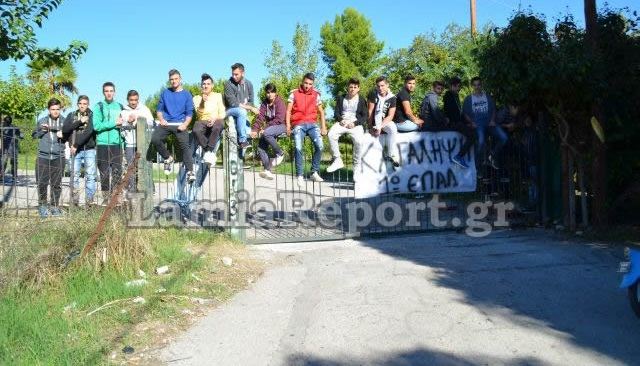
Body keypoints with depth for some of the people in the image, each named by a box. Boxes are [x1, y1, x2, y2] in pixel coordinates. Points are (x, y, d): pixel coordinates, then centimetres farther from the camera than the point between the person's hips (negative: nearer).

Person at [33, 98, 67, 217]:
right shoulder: (42, 121, 9)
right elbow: (34, 136, 12)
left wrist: (63, 135, -10)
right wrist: (42, 130, -6)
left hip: (58, 157, 0)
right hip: (43, 156, 0)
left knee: (57, 183, 2)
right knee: (42, 182, -1)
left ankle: (55, 206, 14)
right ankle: (42, 205, 13)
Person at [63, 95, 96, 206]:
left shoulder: (92, 115, 3)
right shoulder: (72, 115, 14)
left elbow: (89, 131, -10)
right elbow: (65, 129, 0)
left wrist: (76, 145, -14)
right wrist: (79, 122, -8)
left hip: (89, 149, -2)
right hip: (75, 151, 3)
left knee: (90, 176, -5)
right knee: (74, 176, 2)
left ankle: (89, 200, -2)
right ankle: (74, 201, 6)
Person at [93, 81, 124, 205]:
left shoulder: (119, 106, 15)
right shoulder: (99, 107, 2)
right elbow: (96, 126, -9)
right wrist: (114, 123, -10)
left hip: (117, 144, 3)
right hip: (103, 144, -3)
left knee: (117, 171, -2)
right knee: (104, 173, 1)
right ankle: (106, 198, 8)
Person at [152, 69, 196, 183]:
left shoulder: (186, 94, 11)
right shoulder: (165, 93, 18)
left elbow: (189, 113, 6)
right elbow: (159, 109, 19)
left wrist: (185, 124, -10)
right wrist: (161, 119, -1)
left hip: (180, 124, -2)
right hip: (166, 123, 2)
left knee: (185, 145, -24)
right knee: (155, 139, -23)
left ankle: (190, 171, -29)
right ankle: (168, 158, 1)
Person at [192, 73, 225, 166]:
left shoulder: (218, 96, 18)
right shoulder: (196, 98, 19)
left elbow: (222, 113, 7)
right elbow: (198, 113, 3)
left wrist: (215, 118, -14)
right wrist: (202, 102, -12)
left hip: (216, 121, -1)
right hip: (202, 121, 1)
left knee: (217, 127, -41)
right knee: (196, 130, -37)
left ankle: (209, 152, -30)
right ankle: (211, 152, -23)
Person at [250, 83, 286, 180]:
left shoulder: (280, 102, -9)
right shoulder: (265, 103, 10)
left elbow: (279, 119, -18)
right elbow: (260, 117, 0)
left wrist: (265, 128, -24)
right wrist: (254, 129, -15)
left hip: (281, 126, -6)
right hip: (270, 127, 7)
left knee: (266, 133, -34)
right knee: (261, 146, -13)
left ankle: (280, 154, -16)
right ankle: (268, 170, -17)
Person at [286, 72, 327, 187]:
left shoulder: (316, 94, 12)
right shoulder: (294, 93, 7)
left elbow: (321, 111, 17)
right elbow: (288, 111, 6)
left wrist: (323, 127, 7)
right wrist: (288, 126, -6)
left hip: (312, 123, 2)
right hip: (298, 124, -2)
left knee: (319, 145, -22)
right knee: (298, 148, -24)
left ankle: (314, 172, -9)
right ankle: (299, 176, -16)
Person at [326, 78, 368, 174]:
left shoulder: (362, 100, 12)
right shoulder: (341, 98, 19)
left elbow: (365, 116, 4)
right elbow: (336, 112, 14)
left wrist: (355, 123, -12)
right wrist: (340, 120, -9)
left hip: (355, 124, -2)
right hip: (342, 122, 2)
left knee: (358, 140, -33)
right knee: (331, 134, -30)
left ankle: (357, 167, -19)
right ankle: (337, 160, -21)